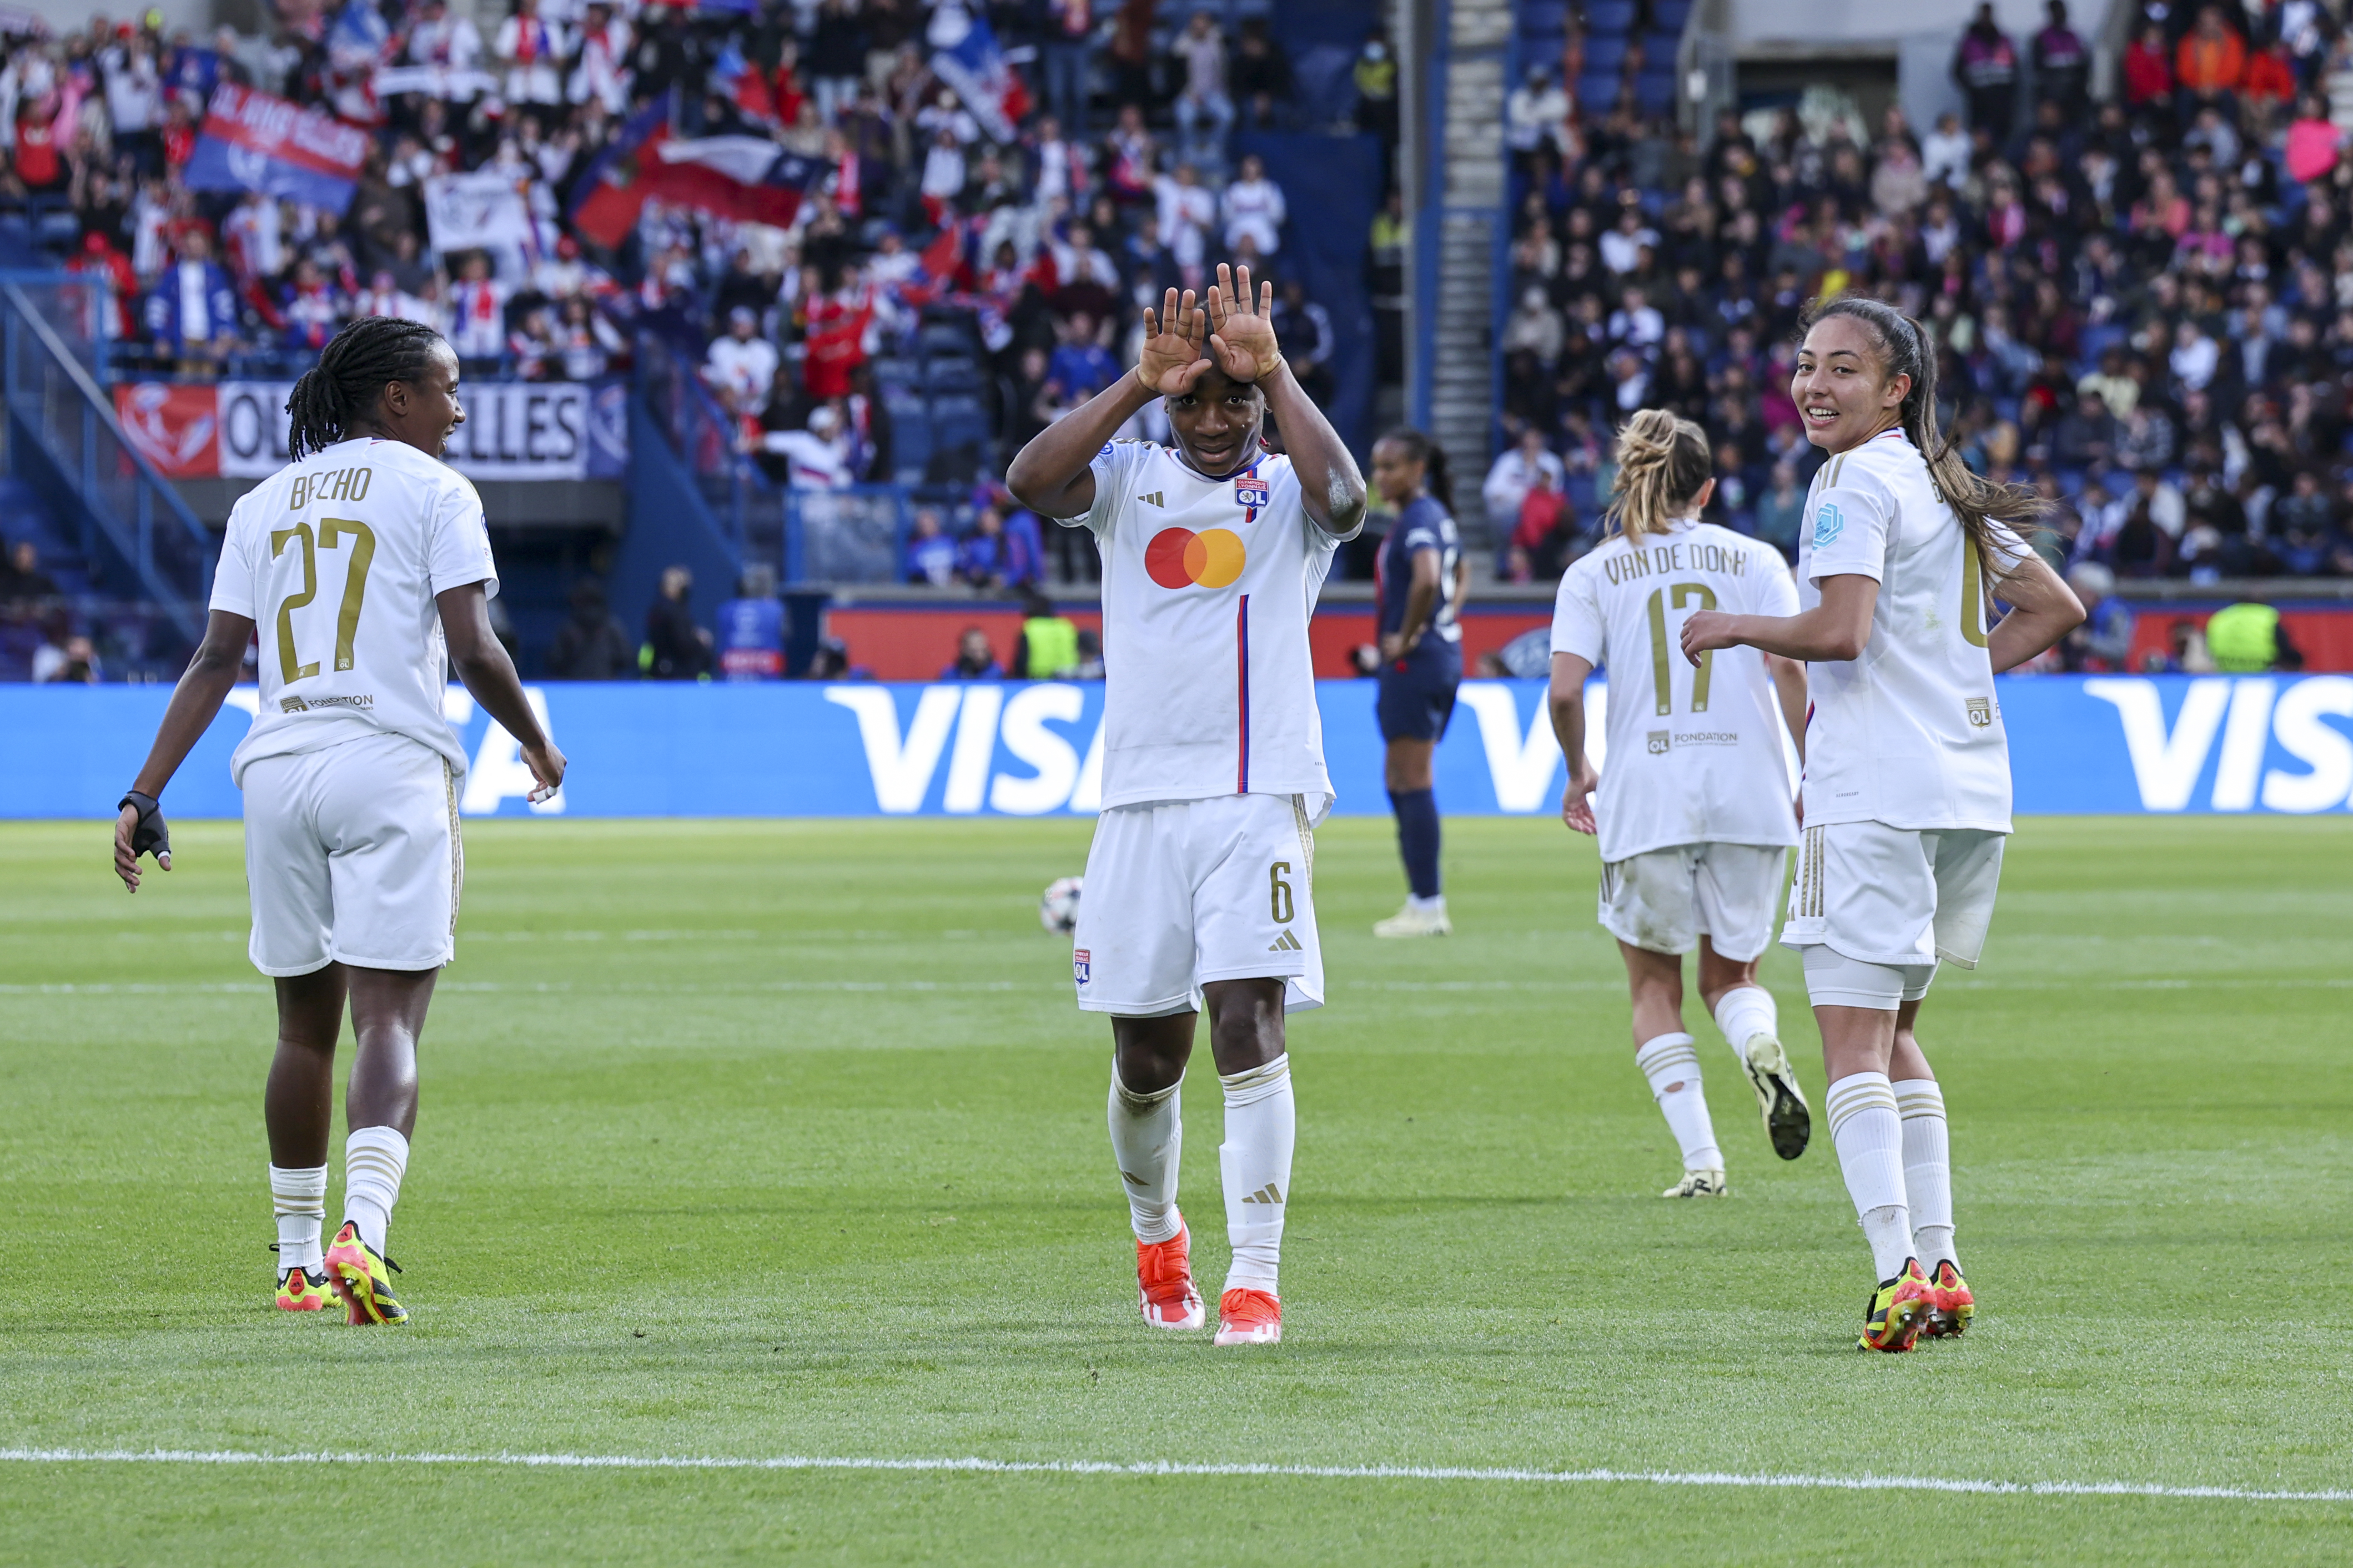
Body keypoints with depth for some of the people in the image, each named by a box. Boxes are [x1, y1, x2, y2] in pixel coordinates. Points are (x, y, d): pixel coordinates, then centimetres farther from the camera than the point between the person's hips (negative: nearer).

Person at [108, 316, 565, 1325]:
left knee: (305, 1028, 15)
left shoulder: (263, 504, 16)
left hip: (276, 772, 5)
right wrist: (539, 748, 9)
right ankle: (361, 1233, -29)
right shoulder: (432, 490, 2)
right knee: (388, 1021, -10)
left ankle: (299, 1261, 20)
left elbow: (216, 657, 7)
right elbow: (472, 649, -7)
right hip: (390, 767, -5)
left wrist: (147, 793, 4)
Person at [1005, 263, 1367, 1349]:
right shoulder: (1130, 481, 9)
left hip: (1261, 800, -2)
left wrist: (1272, 371, -18)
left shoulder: (1286, 493, 5)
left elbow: (1344, 498, -20)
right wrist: (1141, 384, -17)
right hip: (1142, 800, 2)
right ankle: (1155, 1231, 36)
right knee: (1145, 1057, 8)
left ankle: (1255, 1280, -14)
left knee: (1250, 1028, -15)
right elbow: (1031, 481, -12)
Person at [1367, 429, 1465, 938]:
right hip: (1444, 654, 10)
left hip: (1414, 661, -10)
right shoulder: (1439, 517, 15)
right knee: (1401, 783, 15)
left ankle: (1427, 906, -5)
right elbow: (1461, 575, 32)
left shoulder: (1418, 521, -15)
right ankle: (1425, 897, 17)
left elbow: (1427, 579, -33)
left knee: (1412, 781, -6)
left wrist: (1406, 638, -20)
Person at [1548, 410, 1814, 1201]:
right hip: (1750, 795, 1)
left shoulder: (1592, 573, 5)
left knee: (1654, 988, 14)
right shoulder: (1752, 559, 7)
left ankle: (1701, 1159, -1)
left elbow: (1565, 692, -5)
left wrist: (1578, 774, 11)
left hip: (1646, 801, -1)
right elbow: (1788, 670, -5)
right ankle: (1762, 1045, -18)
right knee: (1732, 974, 18)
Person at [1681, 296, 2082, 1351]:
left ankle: (1899, 1274, -21)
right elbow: (2054, 608, 25)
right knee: (1890, 1031, 19)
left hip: (1876, 793, -9)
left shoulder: (1856, 482, -9)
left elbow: (1839, 631, -21)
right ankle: (1939, 1270, 17)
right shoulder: (1946, 486, 18)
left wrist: (1736, 627, -6)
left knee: (1853, 1038, -10)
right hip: (1970, 785, 9)